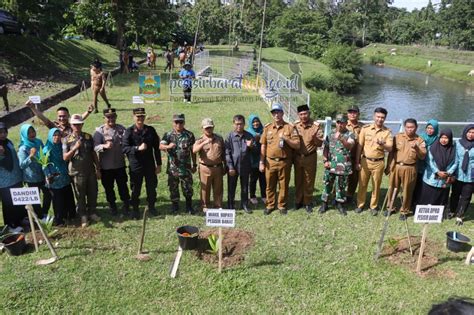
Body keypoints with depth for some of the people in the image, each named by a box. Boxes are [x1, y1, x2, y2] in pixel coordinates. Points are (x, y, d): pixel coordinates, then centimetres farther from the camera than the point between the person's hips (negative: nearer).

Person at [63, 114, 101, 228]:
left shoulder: (88, 137, 3)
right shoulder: (67, 139, -4)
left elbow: (93, 153, 8)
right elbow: (65, 157, -8)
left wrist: (98, 169, 6)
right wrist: (75, 148, -23)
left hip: (91, 171, 3)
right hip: (77, 172, -2)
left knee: (93, 193, 11)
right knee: (80, 196, 8)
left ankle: (92, 212, 29)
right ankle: (83, 216, 22)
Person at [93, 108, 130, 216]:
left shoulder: (121, 129, 2)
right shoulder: (99, 131, -7)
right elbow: (95, 147, -18)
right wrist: (104, 146, -38)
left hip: (120, 164, 1)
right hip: (106, 166, -1)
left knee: (123, 186, 9)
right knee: (108, 188, 12)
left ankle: (126, 206, 25)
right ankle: (112, 207, 30)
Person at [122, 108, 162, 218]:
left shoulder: (151, 130, 2)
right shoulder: (129, 131, -5)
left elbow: (156, 148, 6)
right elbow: (124, 148, -14)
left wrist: (159, 164, 5)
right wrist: (138, 148, -28)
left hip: (150, 165, 2)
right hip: (135, 166, -2)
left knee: (152, 187, 11)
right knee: (135, 189, 8)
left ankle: (151, 206, 32)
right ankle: (135, 209, 26)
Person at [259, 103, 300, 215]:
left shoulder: (290, 127, -2)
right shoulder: (267, 128, 6)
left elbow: (297, 145, -5)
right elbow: (263, 146, 7)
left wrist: (286, 139, -19)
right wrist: (261, 162, 3)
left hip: (284, 162, -2)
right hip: (270, 162, 2)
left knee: (284, 185, 9)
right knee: (270, 185, 10)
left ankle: (282, 205, 25)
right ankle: (270, 205, 25)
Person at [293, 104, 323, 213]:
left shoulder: (316, 126, -9)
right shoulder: (295, 125, -1)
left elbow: (320, 143, -11)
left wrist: (315, 137, -30)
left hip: (310, 157, -2)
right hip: (297, 157, 3)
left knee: (309, 181, 7)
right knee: (298, 180, 12)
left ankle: (308, 202, 21)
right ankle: (298, 201, 26)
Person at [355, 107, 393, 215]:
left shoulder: (387, 132, -2)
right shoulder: (365, 128, -2)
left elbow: (390, 148, -7)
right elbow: (360, 146, 1)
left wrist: (382, 144, -29)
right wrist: (357, 162, 0)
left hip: (378, 162, 0)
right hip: (365, 161, 0)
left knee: (376, 186, 9)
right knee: (362, 184, 9)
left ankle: (374, 206, 24)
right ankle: (360, 204, 23)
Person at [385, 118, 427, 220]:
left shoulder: (420, 140, 0)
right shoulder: (398, 137, 3)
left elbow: (423, 156, -5)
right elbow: (391, 152, 5)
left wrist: (417, 148, -23)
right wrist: (388, 166, 3)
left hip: (410, 169, -1)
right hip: (396, 167, 2)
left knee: (407, 191, 7)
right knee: (392, 189, 10)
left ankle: (404, 211, 23)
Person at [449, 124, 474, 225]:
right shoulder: (458, 143, -1)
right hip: (458, 174, 1)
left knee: (466, 197, 6)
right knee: (455, 194, 16)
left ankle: (459, 216, 17)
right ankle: (452, 211, 35)